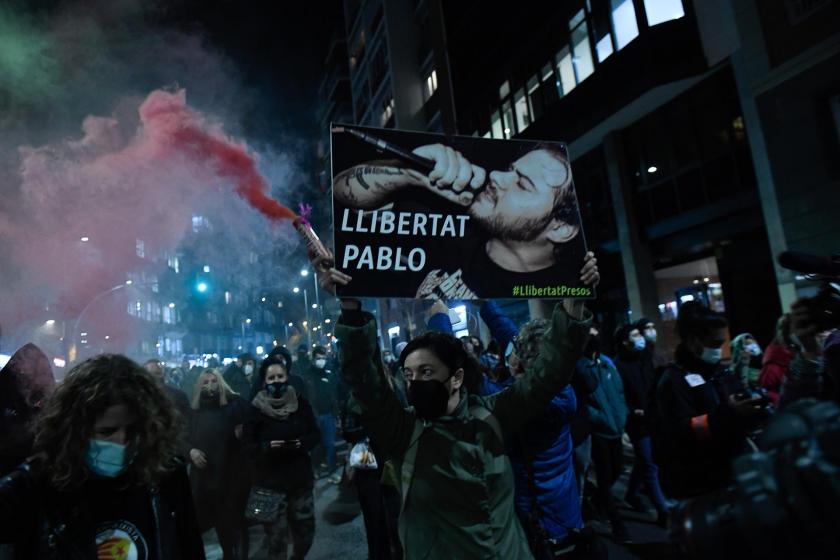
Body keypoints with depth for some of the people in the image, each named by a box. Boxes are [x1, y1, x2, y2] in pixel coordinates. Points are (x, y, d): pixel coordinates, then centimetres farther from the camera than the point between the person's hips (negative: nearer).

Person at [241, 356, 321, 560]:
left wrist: (302, 443, -15)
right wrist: (268, 446, -24)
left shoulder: (300, 402, -2)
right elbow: (247, 446, -6)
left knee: (306, 532, 13)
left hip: (300, 479, 3)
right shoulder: (256, 409, -8)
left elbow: (316, 434, 4)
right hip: (270, 483, -2)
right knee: (276, 537, 3)